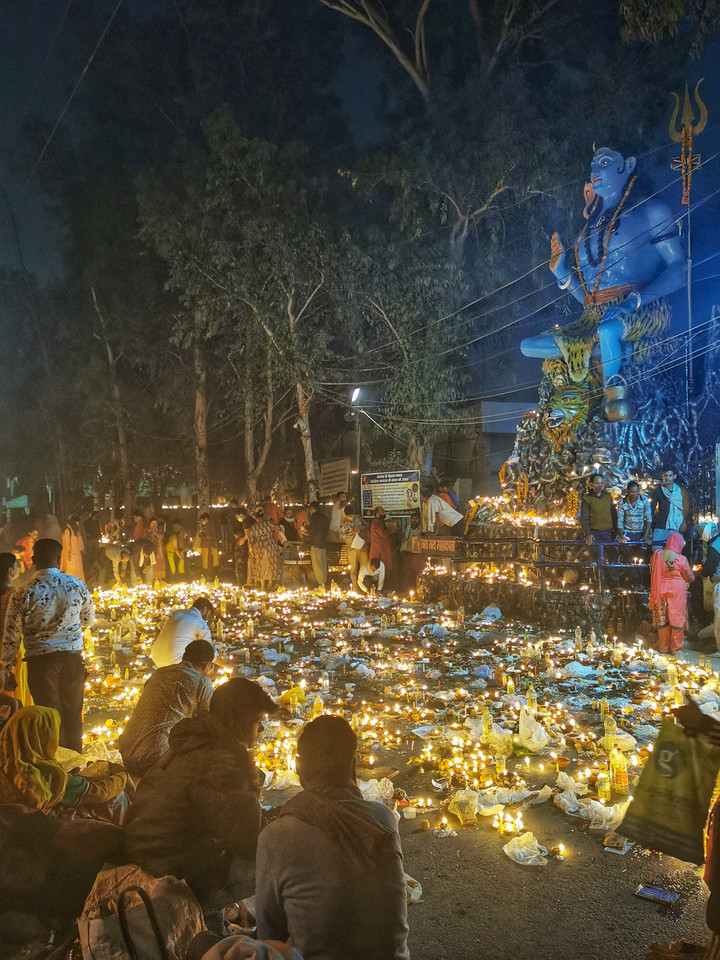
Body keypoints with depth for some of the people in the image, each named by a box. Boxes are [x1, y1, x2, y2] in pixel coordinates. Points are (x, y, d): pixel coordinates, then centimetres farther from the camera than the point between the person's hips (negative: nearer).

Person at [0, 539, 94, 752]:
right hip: (73, 658, 2)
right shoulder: (77, 585, -6)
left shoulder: (22, 594, -12)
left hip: (41, 662, -2)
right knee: (73, 715, 16)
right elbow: (89, 620, 10)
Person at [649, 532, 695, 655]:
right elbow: (690, 578, -5)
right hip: (676, 593, -4)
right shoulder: (681, 559, -17)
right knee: (676, 619, 9)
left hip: (660, 592, 4)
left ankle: (663, 647, 23)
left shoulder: (656, 554, -5)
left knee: (661, 618, 13)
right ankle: (676, 648, 19)